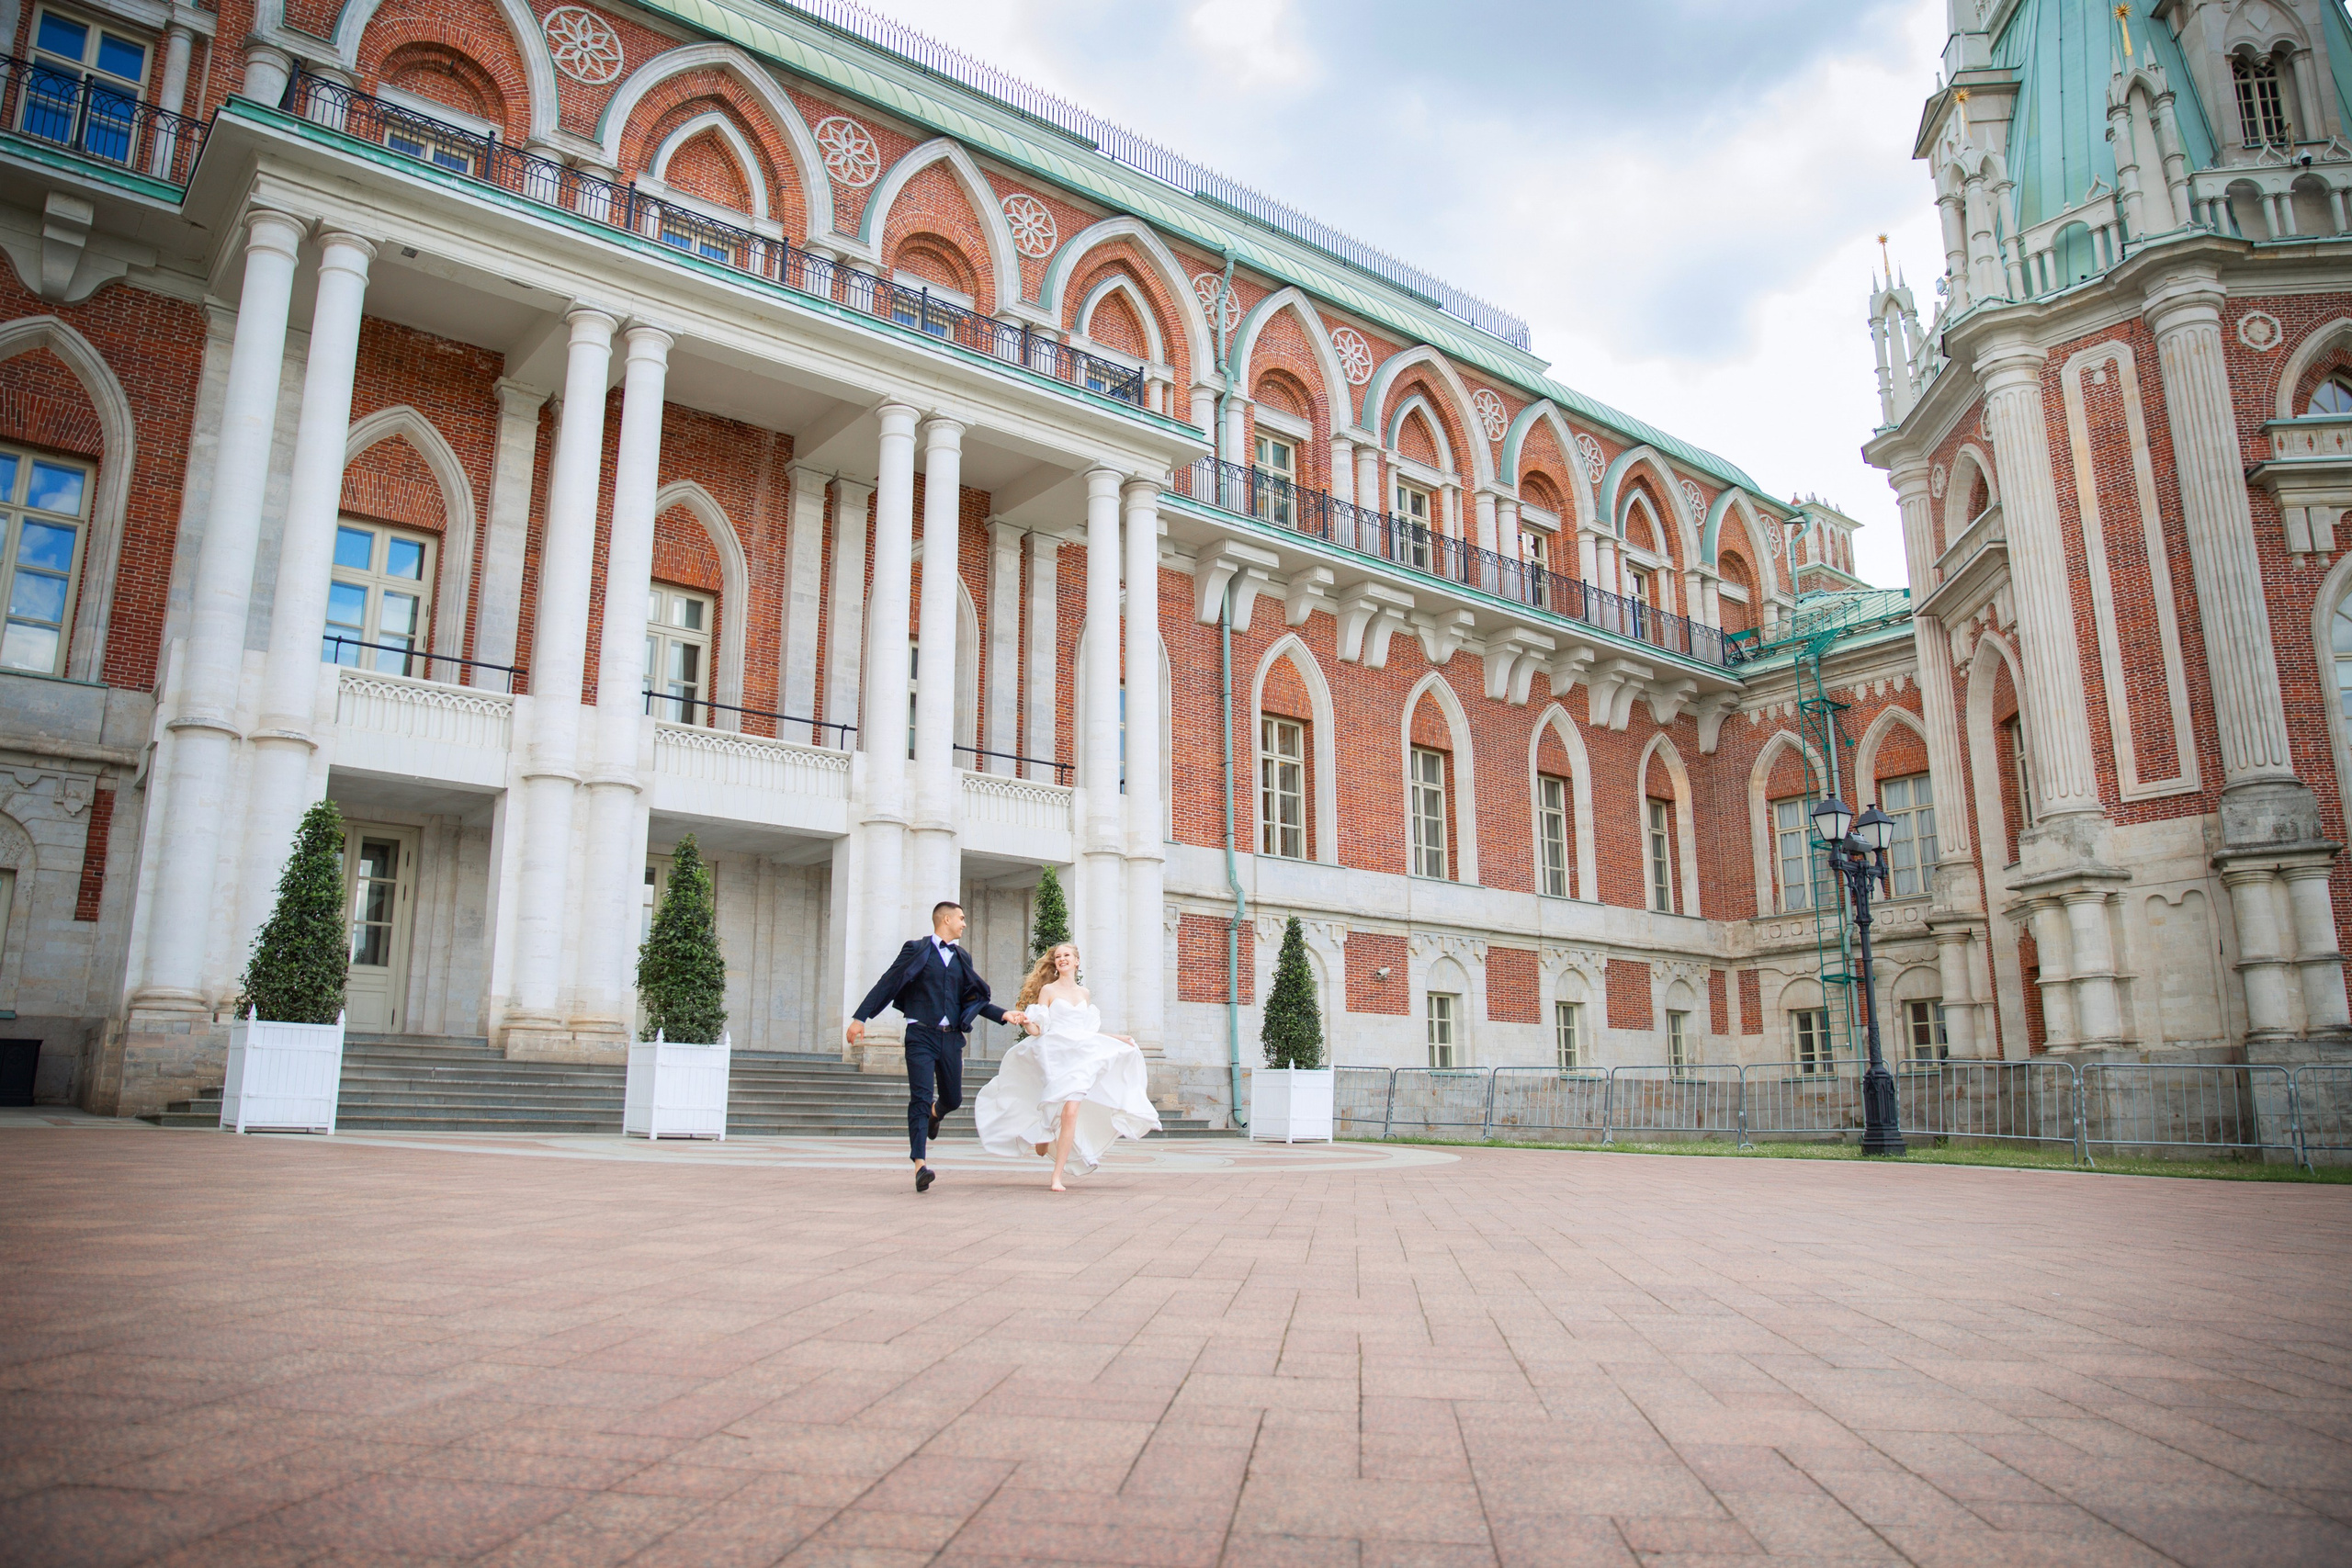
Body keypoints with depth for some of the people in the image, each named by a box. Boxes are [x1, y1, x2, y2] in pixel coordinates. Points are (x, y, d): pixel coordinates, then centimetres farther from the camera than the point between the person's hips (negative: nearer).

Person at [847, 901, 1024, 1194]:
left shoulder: (962, 958, 17)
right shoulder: (916, 950, 1)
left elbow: (973, 999, 20)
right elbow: (887, 984, -1)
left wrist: (1003, 1014, 8)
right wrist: (860, 1018, -7)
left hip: (951, 1037, 5)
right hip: (921, 1035, -5)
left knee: (953, 1098, 12)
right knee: (921, 1098, -13)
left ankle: (934, 1114, 49)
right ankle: (920, 1165, -15)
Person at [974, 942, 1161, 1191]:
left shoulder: (1084, 993, 18)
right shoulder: (1048, 990, 6)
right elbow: (1037, 1029, -1)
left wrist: (1117, 1037, 23)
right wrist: (1025, 1021, -21)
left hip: (1080, 1056, 3)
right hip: (1055, 1056, -2)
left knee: (1071, 1112, -13)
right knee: (1055, 1111, -8)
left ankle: (1057, 1177, -10)